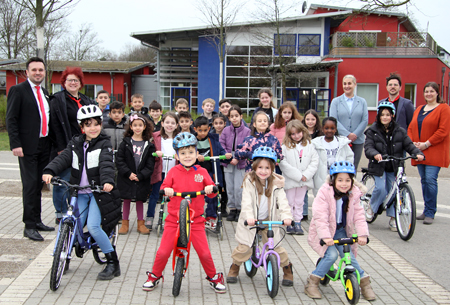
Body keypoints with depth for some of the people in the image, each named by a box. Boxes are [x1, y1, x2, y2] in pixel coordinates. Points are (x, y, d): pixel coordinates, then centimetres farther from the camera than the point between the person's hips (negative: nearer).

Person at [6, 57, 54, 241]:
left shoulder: (45, 93, 16)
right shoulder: (18, 90, -4)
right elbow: (11, 120, -9)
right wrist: (15, 144, -17)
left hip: (44, 145, 6)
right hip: (28, 146, -6)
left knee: (38, 185, 12)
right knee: (30, 185, -5)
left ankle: (37, 221, 21)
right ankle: (29, 226, 1)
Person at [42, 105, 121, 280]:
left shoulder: (104, 144, -1)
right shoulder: (75, 144, 12)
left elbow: (106, 164, -18)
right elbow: (63, 158, -4)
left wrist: (107, 181, -38)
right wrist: (49, 171, -23)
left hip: (99, 192, -4)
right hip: (79, 193, 4)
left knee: (93, 226, -17)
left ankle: (113, 264, -3)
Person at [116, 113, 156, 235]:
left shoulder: (149, 144, 1)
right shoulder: (126, 142, 0)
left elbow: (150, 164, -3)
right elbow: (119, 160, -4)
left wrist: (140, 176, -14)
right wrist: (129, 173, -14)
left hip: (142, 180, 0)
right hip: (126, 178, 0)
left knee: (140, 200, 9)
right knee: (126, 200, 6)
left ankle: (141, 223, 21)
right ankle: (125, 223, 20)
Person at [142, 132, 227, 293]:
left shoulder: (201, 172, 4)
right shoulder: (173, 172, 3)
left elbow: (211, 192, 5)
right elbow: (164, 187, 4)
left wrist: (211, 188, -17)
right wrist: (166, 190, -18)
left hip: (195, 220, 0)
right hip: (173, 219, 0)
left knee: (204, 253, -4)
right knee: (163, 251, -3)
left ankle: (214, 278, 20)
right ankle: (154, 277, 23)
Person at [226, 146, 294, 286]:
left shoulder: (275, 183, -5)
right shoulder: (249, 181, -11)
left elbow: (282, 201, -16)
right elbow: (246, 201, -22)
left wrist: (286, 216, -33)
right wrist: (249, 216, -39)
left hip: (269, 220, 1)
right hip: (251, 221, -1)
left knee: (275, 246, 0)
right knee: (244, 247, -3)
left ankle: (287, 268, 24)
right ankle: (235, 267, 25)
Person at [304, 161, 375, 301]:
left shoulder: (353, 194, -4)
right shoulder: (324, 193, -19)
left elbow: (359, 216, -6)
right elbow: (320, 217, -25)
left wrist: (362, 234, -21)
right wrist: (325, 236, -35)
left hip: (341, 231, 4)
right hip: (324, 232, -4)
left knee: (348, 254, -14)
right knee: (331, 254, -23)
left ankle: (365, 283, 7)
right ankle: (312, 283, -6)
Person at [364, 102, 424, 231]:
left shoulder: (399, 131, 6)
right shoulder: (372, 131, 1)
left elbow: (409, 144, 1)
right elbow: (368, 147, -10)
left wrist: (418, 153, -19)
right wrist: (375, 154, -32)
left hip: (394, 167, 2)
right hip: (379, 166, -2)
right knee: (381, 189, -18)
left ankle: (393, 219, 11)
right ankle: (371, 208, 9)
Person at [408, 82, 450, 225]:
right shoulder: (418, 110, 17)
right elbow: (411, 128, 15)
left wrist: (426, 144, -16)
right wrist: (412, 142, -4)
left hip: (435, 152, -6)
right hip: (419, 152, 6)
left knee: (430, 180, -12)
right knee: (424, 180, 9)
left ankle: (430, 213, -4)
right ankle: (427, 211, 18)